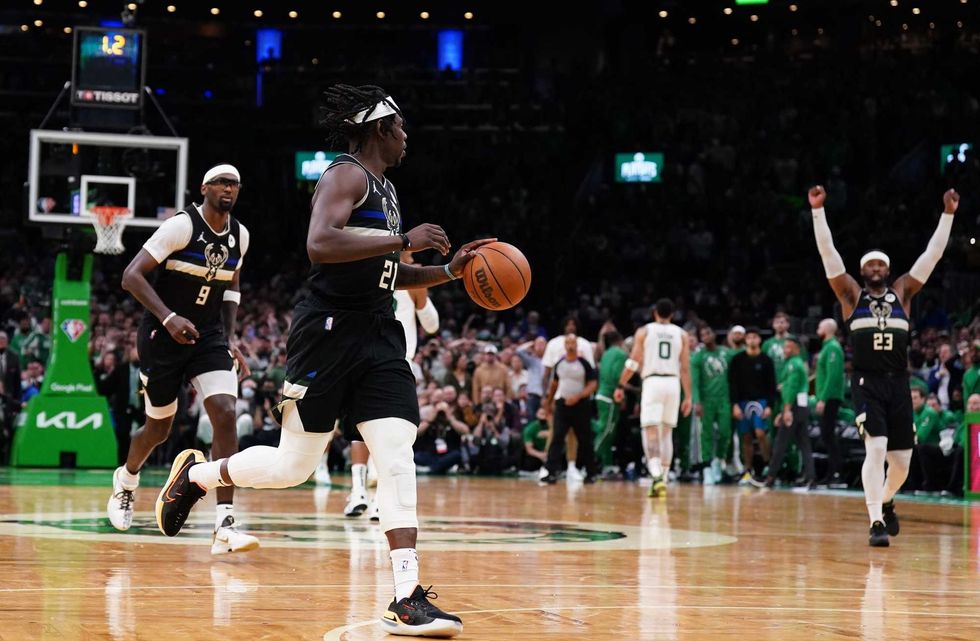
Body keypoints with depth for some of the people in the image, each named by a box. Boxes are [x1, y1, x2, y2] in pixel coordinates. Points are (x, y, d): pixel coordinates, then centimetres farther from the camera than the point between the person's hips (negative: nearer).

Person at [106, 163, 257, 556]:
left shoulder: (240, 236, 3)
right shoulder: (181, 226, -16)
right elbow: (132, 276, -19)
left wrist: (230, 338, 7)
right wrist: (169, 318, -30)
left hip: (208, 336, 4)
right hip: (163, 336, -4)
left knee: (225, 415, -17)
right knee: (159, 429, 8)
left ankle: (224, 527, -21)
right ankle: (126, 479, 45)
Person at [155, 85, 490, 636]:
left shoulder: (383, 188, 19)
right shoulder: (346, 176, -9)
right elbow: (320, 244, -27)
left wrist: (448, 271, 16)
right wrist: (405, 240, -24)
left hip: (380, 337, 8)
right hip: (330, 333, -8)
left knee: (398, 458, -7)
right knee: (294, 464, 1)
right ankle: (195, 475, 28)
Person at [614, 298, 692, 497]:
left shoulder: (644, 331, 5)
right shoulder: (681, 334, 10)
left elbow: (633, 362, 1)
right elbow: (685, 368, 6)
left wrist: (621, 386, 9)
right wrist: (688, 396, 9)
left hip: (652, 382, -2)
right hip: (673, 383, 2)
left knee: (650, 432, -6)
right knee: (666, 433, 15)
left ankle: (656, 476, -28)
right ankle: (663, 479, 17)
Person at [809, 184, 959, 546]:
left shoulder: (902, 292, 11)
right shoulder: (852, 294, 5)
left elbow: (932, 255, 6)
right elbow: (828, 252, -4)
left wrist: (947, 214, -1)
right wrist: (818, 210, -12)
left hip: (898, 384, 3)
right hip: (867, 383, -3)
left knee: (901, 461, 6)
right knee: (875, 449, -19)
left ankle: (885, 502, 36)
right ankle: (876, 523, -15)